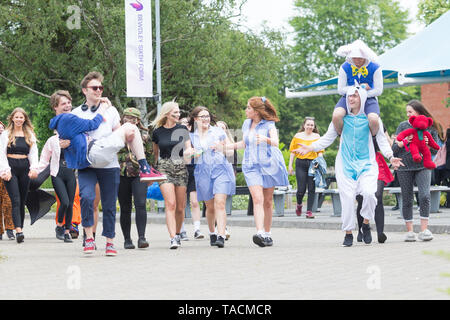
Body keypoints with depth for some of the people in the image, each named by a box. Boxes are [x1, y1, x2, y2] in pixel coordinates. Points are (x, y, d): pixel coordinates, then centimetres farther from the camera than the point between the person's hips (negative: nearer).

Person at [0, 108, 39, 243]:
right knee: (15, 201, -14)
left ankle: (20, 229, 13)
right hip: (11, 168, -3)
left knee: (22, 201, 5)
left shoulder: (30, 135, 13)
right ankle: (18, 231, -25)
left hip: (24, 168, 3)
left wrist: (34, 168, -5)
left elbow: (33, 153, 11)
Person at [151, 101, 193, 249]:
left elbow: (188, 147, 7)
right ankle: (172, 238, -20)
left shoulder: (182, 129, 6)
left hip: (181, 168, 2)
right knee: (170, 204, -15)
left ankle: (177, 234, 25)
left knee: (180, 207, 4)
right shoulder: (157, 132, 5)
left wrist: (188, 151, -17)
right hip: (164, 169, -2)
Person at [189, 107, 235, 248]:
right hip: (202, 171, 2)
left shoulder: (218, 131, 8)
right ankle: (212, 233, 29)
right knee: (210, 207, 7)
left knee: (220, 204, -15)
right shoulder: (191, 136, 11)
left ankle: (221, 236, -21)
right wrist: (194, 153, -2)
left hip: (221, 169, -2)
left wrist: (222, 148, -8)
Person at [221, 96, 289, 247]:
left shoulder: (269, 125, -4)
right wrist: (226, 146, 24)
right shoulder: (246, 124, 13)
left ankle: (267, 234, 18)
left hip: (268, 165, -3)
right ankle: (260, 233, -26)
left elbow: (275, 143, -19)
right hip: (251, 166, 3)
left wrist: (265, 139, -38)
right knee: (257, 199, -14)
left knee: (268, 201, 6)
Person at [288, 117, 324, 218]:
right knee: (301, 189, -4)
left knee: (311, 189, -2)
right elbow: (292, 151, 7)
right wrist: (290, 165, 2)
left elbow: (320, 152, 8)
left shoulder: (317, 137, 8)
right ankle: (299, 204, 26)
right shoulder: (298, 136, 6)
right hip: (301, 164, -1)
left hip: (313, 164, 1)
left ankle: (309, 211, 2)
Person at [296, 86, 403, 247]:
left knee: (369, 193, -22)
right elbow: (327, 138, 14)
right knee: (347, 198, -8)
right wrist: (310, 148, 2)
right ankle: (348, 233, 5)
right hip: (345, 164, 1)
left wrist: (390, 156, -10)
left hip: (366, 164, -1)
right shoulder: (342, 119, 10)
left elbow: (382, 140, 6)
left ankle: (366, 223, 3)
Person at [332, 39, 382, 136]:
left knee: (374, 120, -33)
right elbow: (341, 90, -5)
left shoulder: (375, 68, -10)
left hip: (368, 98, -1)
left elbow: (378, 90, -8)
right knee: (336, 116, -31)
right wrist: (360, 87, -14)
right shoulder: (344, 67, -6)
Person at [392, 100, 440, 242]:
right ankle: (409, 231, 11)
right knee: (407, 199, 2)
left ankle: (424, 230, -10)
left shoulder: (430, 127, 4)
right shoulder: (403, 126, 5)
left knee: (425, 195, -16)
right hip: (405, 167, 1)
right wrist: (404, 142, -15)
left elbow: (435, 151, 7)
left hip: (423, 166, -1)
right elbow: (394, 149, 4)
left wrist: (428, 145, -14)